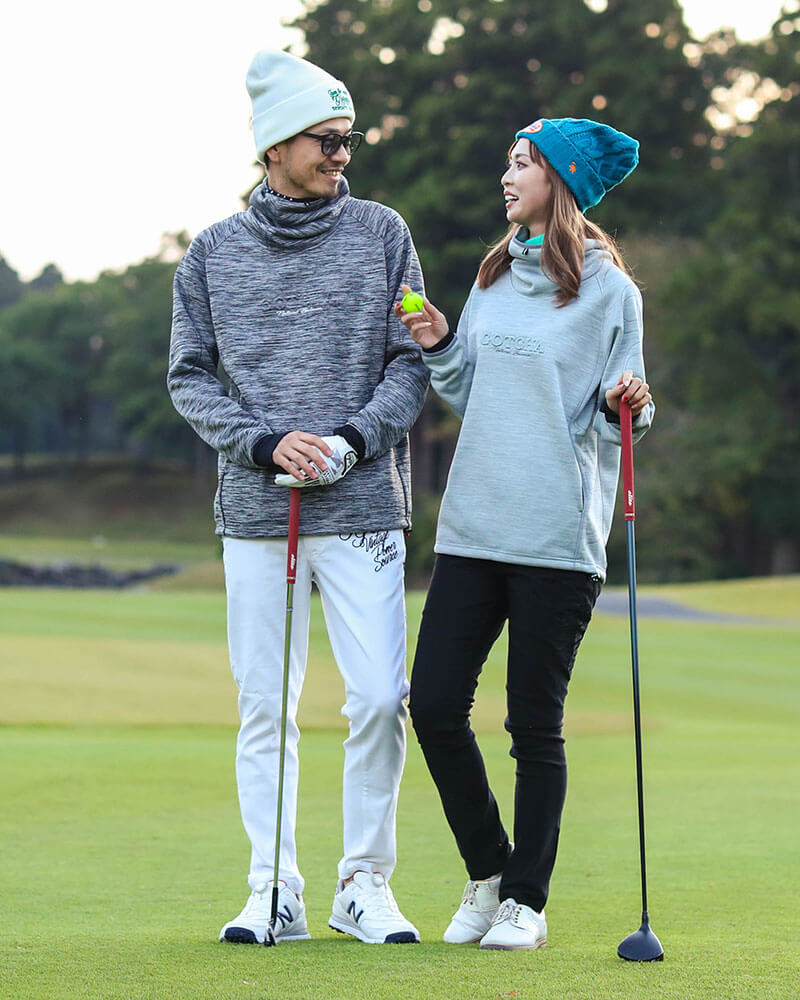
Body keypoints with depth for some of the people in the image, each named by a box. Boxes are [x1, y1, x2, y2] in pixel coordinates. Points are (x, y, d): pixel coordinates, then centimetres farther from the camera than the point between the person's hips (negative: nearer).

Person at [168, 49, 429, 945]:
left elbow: (413, 362, 4)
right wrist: (265, 443, -9)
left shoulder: (381, 234, 7)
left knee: (379, 699, -7)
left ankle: (365, 885, 6)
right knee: (264, 707, 2)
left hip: (363, 509, -1)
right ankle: (274, 891, 9)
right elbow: (190, 376, 7)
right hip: (254, 512, 1)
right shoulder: (214, 254, 8)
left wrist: (353, 439, -12)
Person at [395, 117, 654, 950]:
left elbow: (613, 417, 0)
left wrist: (623, 404, -21)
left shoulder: (608, 289, -1)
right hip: (472, 527, 5)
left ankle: (526, 898, 13)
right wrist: (439, 349, 3)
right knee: (434, 704, 1)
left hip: (558, 536, -5)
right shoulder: (493, 279, 15)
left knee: (535, 724, 0)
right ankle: (487, 872, 19)